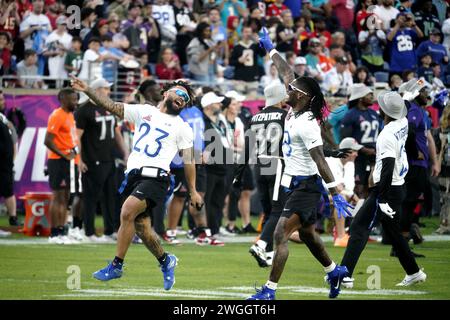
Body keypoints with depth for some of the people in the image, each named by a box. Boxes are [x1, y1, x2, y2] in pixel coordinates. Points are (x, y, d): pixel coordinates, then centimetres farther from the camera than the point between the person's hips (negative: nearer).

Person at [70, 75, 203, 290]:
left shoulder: (182, 127, 10)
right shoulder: (144, 111, 16)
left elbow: (188, 160, 10)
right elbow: (112, 107, 11)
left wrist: (193, 191, 6)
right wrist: (87, 91, 0)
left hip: (155, 177, -4)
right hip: (134, 174, 4)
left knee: (127, 212, -23)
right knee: (141, 228, 7)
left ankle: (116, 266, -14)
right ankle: (165, 261, 32)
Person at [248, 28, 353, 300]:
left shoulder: (306, 124, -21)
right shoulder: (295, 112, 3)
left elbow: (320, 161, -25)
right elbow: (288, 75, 18)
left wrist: (336, 194, -27)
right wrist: (271, 50, 28)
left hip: (306, 186, -10)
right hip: (299, 184, 10)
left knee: (281, 235, -13)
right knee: (307, 234, 23)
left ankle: (270, 290, -13)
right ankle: (334, 271, 41)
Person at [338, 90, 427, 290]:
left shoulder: (387, 135, -21)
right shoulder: (403, 124, 2)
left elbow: (388, 168, -26)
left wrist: (382, 199, -26)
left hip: (388, 189, -9)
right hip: (399, 187, 9)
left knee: (359, 228, -10)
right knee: (392, 231, 21)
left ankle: (345, 275, -17)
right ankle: (414, 273, 28)